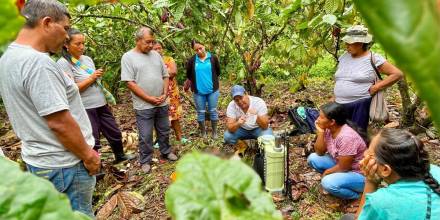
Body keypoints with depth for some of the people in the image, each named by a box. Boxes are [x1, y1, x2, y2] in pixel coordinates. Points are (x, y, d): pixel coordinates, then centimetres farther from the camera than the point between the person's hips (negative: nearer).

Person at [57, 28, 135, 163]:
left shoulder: (87, 59, 10)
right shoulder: (63, 63, -12)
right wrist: (91, 78, -18)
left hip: (101, 105, 7)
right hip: (85, 109, -7)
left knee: (114, 132, 18)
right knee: (92, 141, 5)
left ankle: (119, 156, 41)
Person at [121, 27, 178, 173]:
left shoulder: (156, 55, 8)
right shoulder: (128, 57, -7)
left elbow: (165, 76, 11)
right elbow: (130, 83, -13)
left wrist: (164, 94, -3)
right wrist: (149, 98, -15)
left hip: (162, 103, 5)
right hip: (144, 106, -5)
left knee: (164, 131, 18)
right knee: (145, 136, 5)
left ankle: (166, 152, 38)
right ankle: (145, 161, 22)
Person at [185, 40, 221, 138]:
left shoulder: (213, 58, -6)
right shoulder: (191, 60, -7)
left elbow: (218, 72, 8)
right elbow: (188, 75, 7)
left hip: (213, 90, 0)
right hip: (198, 91, 0)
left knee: (213, 111, 10)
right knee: (200, 112, 11)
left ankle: (214, 131, 25)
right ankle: (202, 132, 27)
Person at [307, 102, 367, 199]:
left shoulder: (347, 137, -32)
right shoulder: (329, 129, -8)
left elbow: (343, 168, -25)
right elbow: (320, 152, -3)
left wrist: (326, 172, -9)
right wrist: (320, 133, -15)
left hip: (359, 174, -8)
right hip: (341, 164, 8)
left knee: (328, 182, -30)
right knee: (313, 158, -4)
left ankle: (356, 194, -2)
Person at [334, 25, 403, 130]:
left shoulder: (373, 59, -7)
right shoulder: (344, 57, 9)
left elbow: (397, 74, -8)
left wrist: (375, 88, -13)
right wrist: (335, 99, 15)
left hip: (360, 106, -6)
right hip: (339, 106, 6)